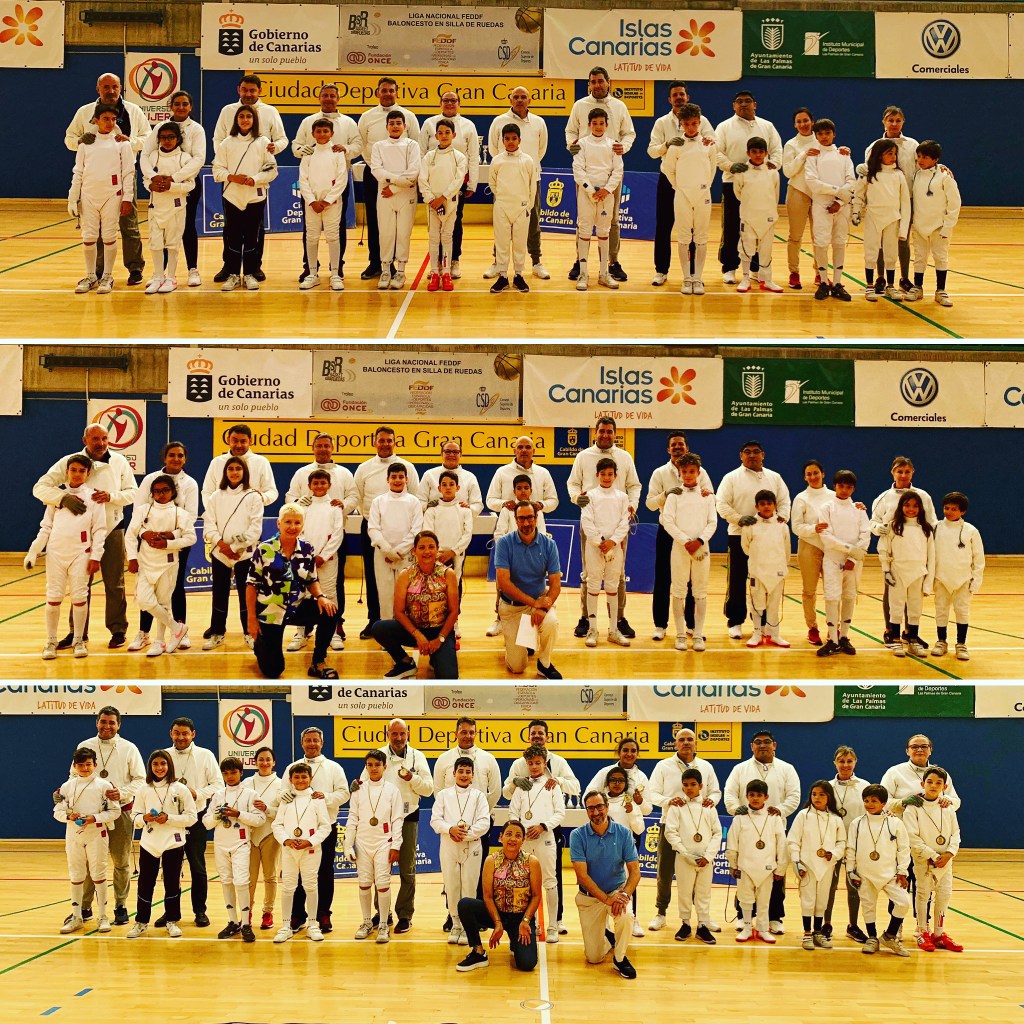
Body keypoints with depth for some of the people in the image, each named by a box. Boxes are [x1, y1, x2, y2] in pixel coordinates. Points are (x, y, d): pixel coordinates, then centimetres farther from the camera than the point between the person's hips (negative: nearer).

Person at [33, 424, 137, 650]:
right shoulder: (69, 462, -7)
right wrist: (64, 498, -30)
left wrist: (111, 496, -17)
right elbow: (40, 487, -12)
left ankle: (118, 630, 14)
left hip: (112, 531, 0)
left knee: (114, 584, 5)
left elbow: (133, 493, 3)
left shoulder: (119, 462, -1)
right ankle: (78, 632, 16)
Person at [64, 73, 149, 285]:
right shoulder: (85, 112, 8)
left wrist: (130, 140, -12)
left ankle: (135, 268, 6)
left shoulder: (133, 111, 6)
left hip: (124, 173, -1)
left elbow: (147, 138, 7)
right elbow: (69, 139, 13)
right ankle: (100, 270, 12)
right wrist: (81, 140, -11)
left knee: (128, 223, 0)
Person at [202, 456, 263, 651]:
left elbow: (255, 527, -5)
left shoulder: (252, 497, 0)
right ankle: (217, 633, 14)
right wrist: (221, 544, -12)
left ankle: (250, 632, 11)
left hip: (245, 553, -2)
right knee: (219, 593, 6)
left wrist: (237, 547, -11)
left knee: (246, 593, 0)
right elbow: (209, 525, 4)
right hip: (219, 553, 2)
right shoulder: (216, 497, 8)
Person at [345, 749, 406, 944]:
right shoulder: (359, 790, 5)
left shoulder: (392, 790, 1)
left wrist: (396, 846, -6)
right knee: (364, 883, 5)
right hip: (363, 843, 2)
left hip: (384, 843, -2)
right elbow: (352, 818, 7)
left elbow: (397, 820, 0)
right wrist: (348, 845, 3)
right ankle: (366, 922, 17)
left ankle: (384, 925, 0)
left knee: (382, 883, -7)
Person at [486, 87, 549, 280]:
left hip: (531, 178, 1)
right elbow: (493, 148, 10)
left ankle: (536, 262, 14)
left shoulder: (538, 123, 4)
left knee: (533, 222, 6)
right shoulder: (499, 122, -2)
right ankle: (498, 263, 9)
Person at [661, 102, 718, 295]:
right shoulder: (676, 145, -2)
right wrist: (677, 186, 8)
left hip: (703, 195, 1)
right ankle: (687, 279, 7)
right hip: (682, 195, -1)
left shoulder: (708, 144, 2)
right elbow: (667, 168, 8)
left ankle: (698, 279, 8)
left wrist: (705, 185, 11)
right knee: (683, 238, 1)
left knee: (701, 238, 3)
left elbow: (713, 167, 13)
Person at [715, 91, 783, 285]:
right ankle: (729, 268, 8)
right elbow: (717, 153, -2)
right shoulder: (725, 127, 5)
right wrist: (731, 166, -19)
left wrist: (772, 164, -11)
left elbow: (777, 150, 10)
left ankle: (757, 268, 13)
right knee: (731, 228, 0)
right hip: (733, 183, -2)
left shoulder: (767, 127, 12)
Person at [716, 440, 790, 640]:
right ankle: (735, 622, 7)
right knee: (737, 581, 0)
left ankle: (762, 622, 15)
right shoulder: (732, 478, 1)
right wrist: (739, 519, -19)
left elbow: (784, 501, 11)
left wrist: (781, 516, -9)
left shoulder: (774, 478, 11)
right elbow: (722, 504, -6)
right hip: (739, 535, -3)